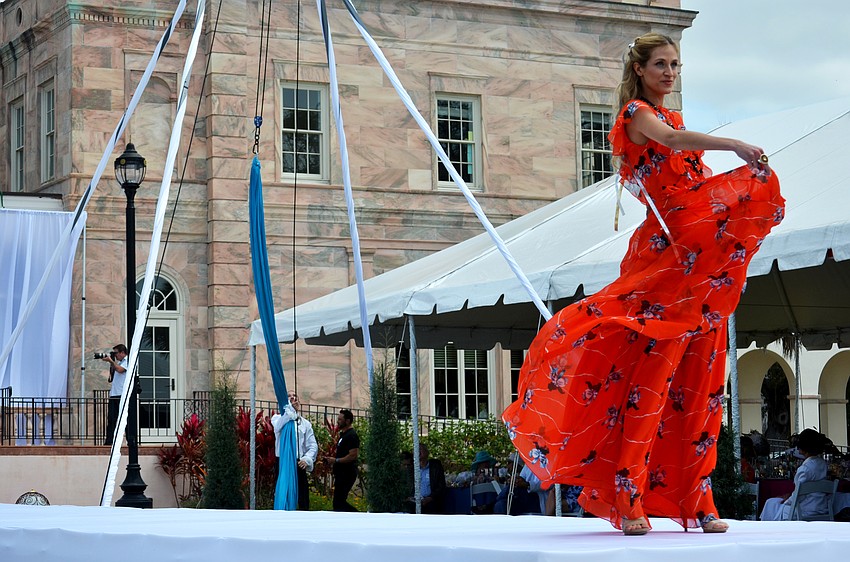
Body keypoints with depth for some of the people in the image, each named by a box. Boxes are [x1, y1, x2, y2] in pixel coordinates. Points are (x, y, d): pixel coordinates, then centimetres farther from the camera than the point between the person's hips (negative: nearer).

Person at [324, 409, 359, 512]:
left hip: (347, 474, -11)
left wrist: (336, 460, -18)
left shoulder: (351, 436, -15)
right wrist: (331, 459, 11)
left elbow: (353, 456, -23)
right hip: (341, 473, 11)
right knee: (340, 502, 13)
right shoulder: (343, 434, 17)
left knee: (338, 502, -8)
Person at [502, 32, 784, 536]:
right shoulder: (636, 112, -2)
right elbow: (671, 141, -24)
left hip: (702, 262, 8)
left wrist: (746, 173, 4)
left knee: (697, 385, 5)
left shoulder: (673, 117, 23)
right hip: (665, 253, -8)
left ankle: (695, 501, 6)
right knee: (652, 370, -12)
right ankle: (627, 499, -11)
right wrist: (736, 145, -36)